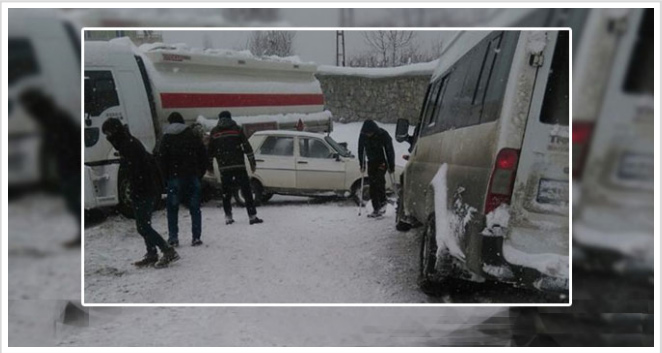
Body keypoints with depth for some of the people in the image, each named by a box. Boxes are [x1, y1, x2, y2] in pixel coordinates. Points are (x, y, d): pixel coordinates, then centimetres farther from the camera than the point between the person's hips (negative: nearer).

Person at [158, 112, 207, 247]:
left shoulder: (166, 138, 1)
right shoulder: (193, 136, 6)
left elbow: (162, 159, -4)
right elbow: (203, 156, 4)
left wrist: (167, 176, 4)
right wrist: (200, 174, 10)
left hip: (175, 177, -1)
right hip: (192, 176, 2)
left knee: (172, 208, 7)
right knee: (195, 208, 6)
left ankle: (173, 238, 3)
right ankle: (196, 237, 3)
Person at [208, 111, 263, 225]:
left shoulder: (214, 132, 9)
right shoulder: (236, 129, 4)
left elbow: (210, 150, 10)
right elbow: (247, 146, 0)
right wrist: (252, 162, 4)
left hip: (224, 167, 2)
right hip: (239, 165, -2)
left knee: (226, 193, 10)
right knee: (246, 191, -1)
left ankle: (228, 217, 8)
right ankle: (252, 216, -5)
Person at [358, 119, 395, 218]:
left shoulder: (383, 135, -20)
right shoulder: (363, 136, -10)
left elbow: (390, 150, -14)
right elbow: (361, 151, 4)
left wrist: (391, 166, -14)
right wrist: (362, 165, 4)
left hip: (382, 161, -4)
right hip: (371, 162, 4)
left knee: (379, 178, -25)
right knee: (372, 184, -1)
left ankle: (383, 202, -12)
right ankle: (376, 209, 3)